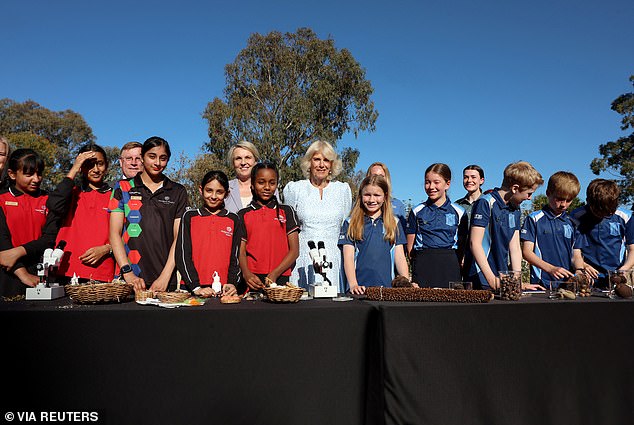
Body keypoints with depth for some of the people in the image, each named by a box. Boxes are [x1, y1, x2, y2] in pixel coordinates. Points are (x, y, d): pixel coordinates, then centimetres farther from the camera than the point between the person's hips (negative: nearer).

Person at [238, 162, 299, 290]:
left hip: (280, 279, 0)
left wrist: (274, 274, -10)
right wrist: (247, 274, -13)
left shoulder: (287, 212, 10)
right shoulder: (243, 215, 12)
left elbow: (294, 250, 4)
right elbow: (241, 252, 6)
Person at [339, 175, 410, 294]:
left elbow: (400, 257, 11)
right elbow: (348, 258, 1)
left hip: (387, 286, 1)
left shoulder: (394, 223, 14)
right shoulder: (350, 224, 8)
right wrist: (353, 285, -13)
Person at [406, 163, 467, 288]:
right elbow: (410, 245, 9)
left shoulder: (459, 212, 9)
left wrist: (456, 265, 3)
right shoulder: (417, 211, 9)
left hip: (450, 266, 0)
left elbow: (462, 244, 12)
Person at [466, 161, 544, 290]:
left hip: (503, 279, 7)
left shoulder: (515, 210, 13)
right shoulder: (486, 203, -12)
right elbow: (475, 243, -18)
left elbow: (515, 247, 11)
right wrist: (492, 279, -21)